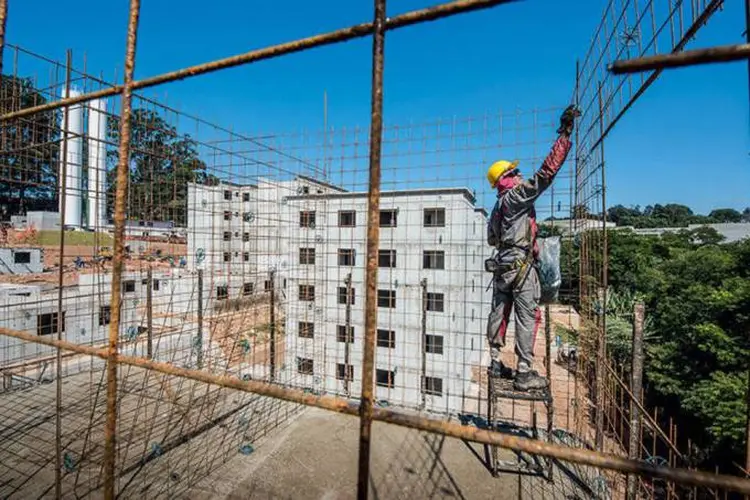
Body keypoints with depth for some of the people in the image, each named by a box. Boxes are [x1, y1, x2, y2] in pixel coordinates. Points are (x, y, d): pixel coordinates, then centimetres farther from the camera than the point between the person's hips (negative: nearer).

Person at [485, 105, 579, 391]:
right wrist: (565, 134, -9)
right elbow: (547, 171, -13)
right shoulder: (518, 195, -6)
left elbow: (492, 239, 24)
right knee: (528, 317, -4)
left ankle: (495, 363, 22)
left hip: (502, 265, 9)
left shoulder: (498, 207, 18)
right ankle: (524, 374, -1)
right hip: (520, 266, -9)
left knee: (499, 313, 12)